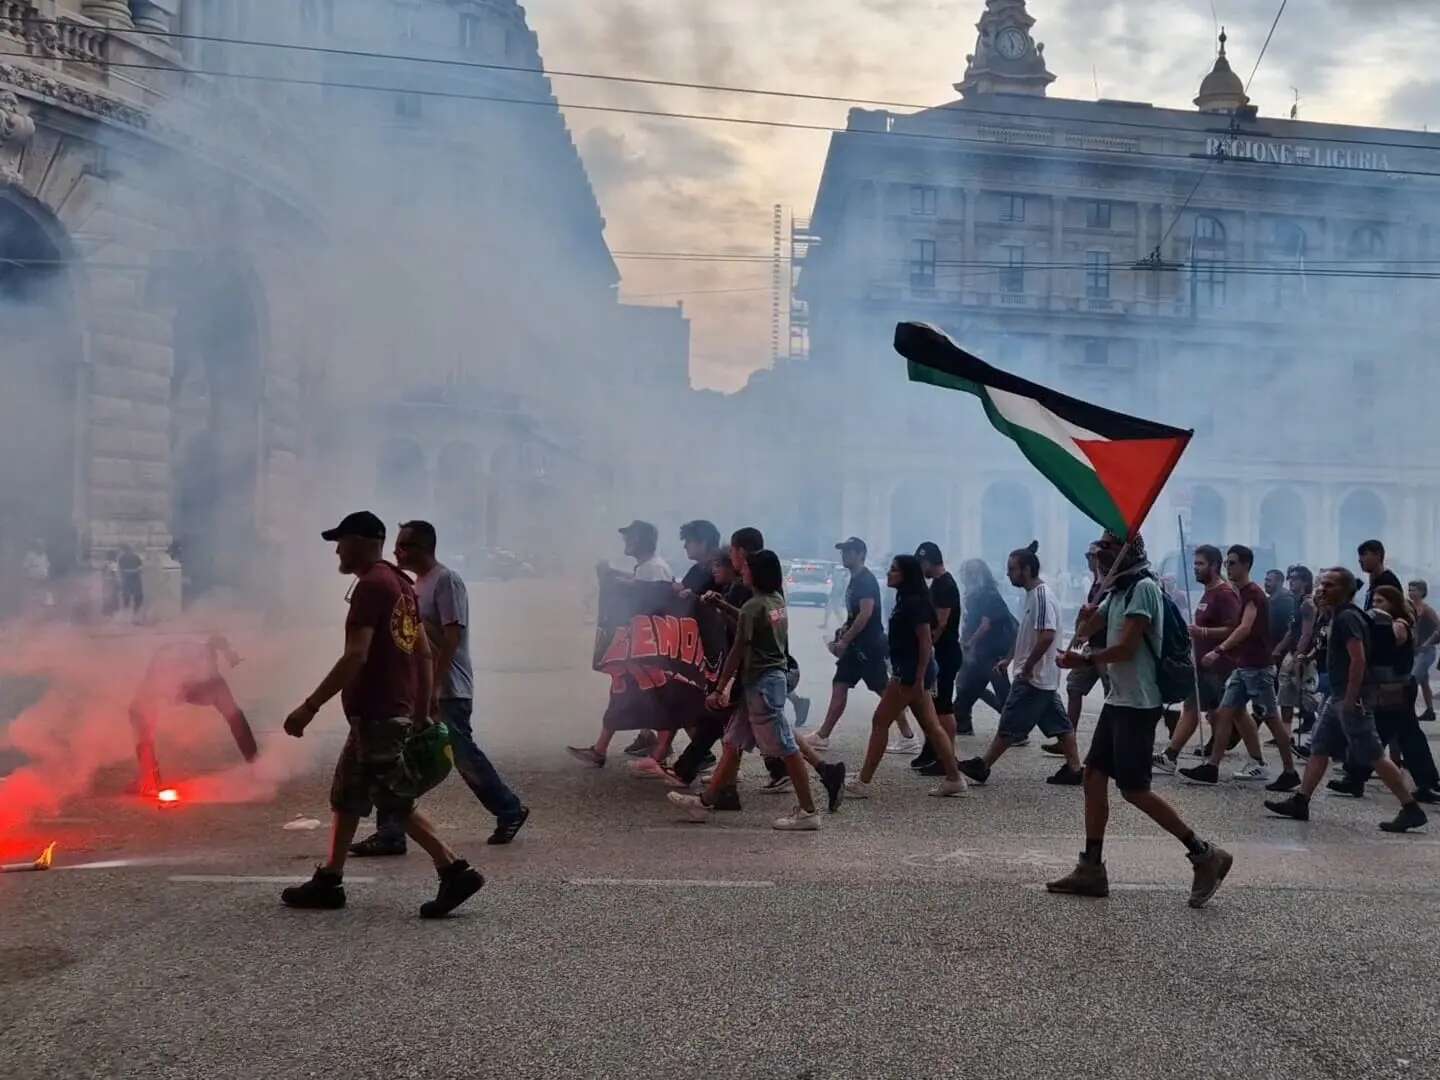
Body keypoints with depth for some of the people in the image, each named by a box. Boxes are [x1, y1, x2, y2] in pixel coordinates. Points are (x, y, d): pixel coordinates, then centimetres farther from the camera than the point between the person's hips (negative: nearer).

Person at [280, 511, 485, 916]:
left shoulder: (371, 586, -14)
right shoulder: (400, 583, 15)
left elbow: (354, 657, -24)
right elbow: (424, 654, 16)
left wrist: (309, 706, -22)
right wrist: (422, 713, 19)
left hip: (376, 715, -10)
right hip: (395, 711, 10)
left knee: (396, 802, -6)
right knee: (346, 795, 17)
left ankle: (456, 872, -6)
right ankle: (328, 881, 22)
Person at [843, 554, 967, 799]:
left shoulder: (914, 602, -16)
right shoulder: (907, 600, 13)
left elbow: (926, 642, -20)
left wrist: (919, 680, -22)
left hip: (912, 672, -10)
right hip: (910, 671, 10)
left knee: (880, 722, -5)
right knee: (931, 726, 11)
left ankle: (863, 783, 0)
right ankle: (954, 779, 15)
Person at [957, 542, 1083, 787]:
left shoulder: (1041, 596, -19)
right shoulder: (1034, 595, 12)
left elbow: (1047, 636, -29)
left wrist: (1027, 667, -22)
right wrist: (1010, 660, 20)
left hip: (1032, 678, -10)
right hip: (1044, 678, 10)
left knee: (1009, 725, -2)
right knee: (1059, 723, 10)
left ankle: (982, 766, 4)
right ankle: (1074, 770, 13)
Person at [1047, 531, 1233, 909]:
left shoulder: (1143, 587, -15)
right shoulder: (1118, 590, 15)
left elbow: (1125, 648, -20)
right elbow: (1085, 630, 16)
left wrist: (1080, 661, -9)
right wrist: (1089, 611, -4)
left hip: (1138, 703, -10)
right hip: (1118, 699, 10)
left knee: (1134, 789, -6)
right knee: (1094, 776, 8)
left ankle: (1205, 855, 4)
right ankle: (1091, 869, 13)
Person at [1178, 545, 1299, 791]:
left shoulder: (1254, 593, -15)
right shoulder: (1240, 593, 15)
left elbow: (1245, 628, -29)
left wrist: (1219, 650, -35)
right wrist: (1206, 633, 18)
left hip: (1258, 666, -9)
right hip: (1242, 666, 10)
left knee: (1271, 718, -3)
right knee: (1225, 713, 6)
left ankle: (1290, 773, 5)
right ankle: (1211, 768, 7)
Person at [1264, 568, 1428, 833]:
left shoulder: (1347, 617, -16)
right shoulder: (1339, 615, 14)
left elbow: (1358, 659, -24)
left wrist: (1350, 700, -24)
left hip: (1350, 698, -10)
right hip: (1337, 696, 10)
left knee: (1373, 756, -6)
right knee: (1318, 748, 10)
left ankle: (1411, 809, 0)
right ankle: (1300, 802, 14)